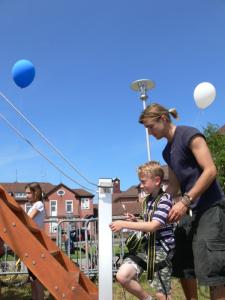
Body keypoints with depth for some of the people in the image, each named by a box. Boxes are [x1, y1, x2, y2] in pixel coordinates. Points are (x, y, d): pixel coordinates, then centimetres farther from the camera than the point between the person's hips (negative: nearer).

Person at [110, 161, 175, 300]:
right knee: (122, 276, -8)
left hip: (161, 249, -7)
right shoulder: (147, 200, 10)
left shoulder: (165, 199, -13)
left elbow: (154, 226, -22)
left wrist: (124, 224, -21)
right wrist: (135, 221, 1)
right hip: (146, 246, 7)